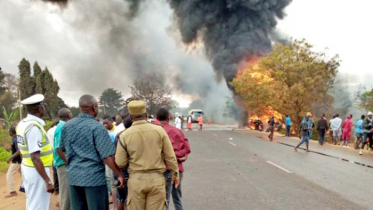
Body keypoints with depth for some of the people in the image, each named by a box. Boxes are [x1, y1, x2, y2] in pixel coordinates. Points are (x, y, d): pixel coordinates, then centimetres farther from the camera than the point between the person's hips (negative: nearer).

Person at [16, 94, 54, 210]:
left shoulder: (22, 124, 7)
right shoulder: (34, 127, -22)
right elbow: (35, 157, -26)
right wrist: (48, 181, -26)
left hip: (27, 169, 10)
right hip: (37, 171, -9)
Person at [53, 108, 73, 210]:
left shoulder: (64, 126, 13)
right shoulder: (62, 127, -16)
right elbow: (58, 148, -23)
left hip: (66, 163, 9)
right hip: (64, 164, -9)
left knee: (67, 191, 18)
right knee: (66, 192, -2)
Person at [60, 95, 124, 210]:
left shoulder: (67, 126, 4)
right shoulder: (97, 127, -14)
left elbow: (63, 149, 17)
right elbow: (107, 156, -18)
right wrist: (119, 174, -9)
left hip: (73, 176, 6)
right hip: (94, 176, -6)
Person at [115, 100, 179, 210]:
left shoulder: (125, 135, -6)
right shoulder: (159, 130, -5)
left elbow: (120, 163, -3)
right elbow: (170, 156, -1)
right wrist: (175, 173, 11)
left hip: (136, 180, 0)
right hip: (156, 179, 0)